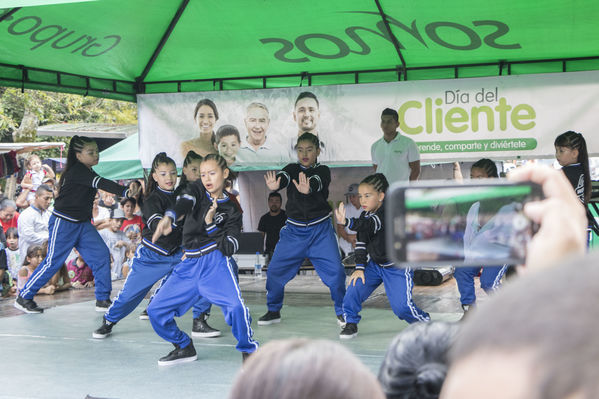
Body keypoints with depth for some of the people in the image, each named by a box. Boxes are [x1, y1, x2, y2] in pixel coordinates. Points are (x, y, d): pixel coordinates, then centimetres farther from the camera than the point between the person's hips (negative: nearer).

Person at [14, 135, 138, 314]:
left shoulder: (87, 172, 9)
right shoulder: (77, 171, -20)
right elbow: (101, 183, -32)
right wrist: (126, 191, -41)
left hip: (82, 224, 9)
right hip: (63, 223, -9)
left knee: (102, 255, -3)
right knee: (53, 262, -3)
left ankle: (103, 300, 3)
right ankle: (23, 298, 12)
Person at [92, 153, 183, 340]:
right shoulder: (152, 200, -15)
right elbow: (157, 226, -32)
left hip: (176, 254, 4)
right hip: (151, 256, -4)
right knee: (130, 292, -1)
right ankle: (108, 321, 26)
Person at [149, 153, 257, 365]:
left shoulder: (232, 209, 3)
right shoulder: (196, 189, 4)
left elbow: (230, 248, -5)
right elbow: (184, 202, -21)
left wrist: (211, 223, -16)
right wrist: (168, 217, -43)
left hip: (215, 261, -3)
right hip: (188, 264, 3)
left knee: (236, 305, -27)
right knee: (156, 310, 1)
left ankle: (248, 350, -2)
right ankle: (184, 348, 24)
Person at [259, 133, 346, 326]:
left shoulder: (322, 171, -3)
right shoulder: (292, 169, 4)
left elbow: (317, 182, -28)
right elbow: (283, 177, -20)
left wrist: (308, 188, -53)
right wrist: (274, 185, -45)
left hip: (320, 231, -2)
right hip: (294, 231, 2)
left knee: (335, 270, -11)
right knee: (275, 270, -1)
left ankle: (342, 312, 10)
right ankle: (273, 311, 18)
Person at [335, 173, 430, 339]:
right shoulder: (365, 216, 0)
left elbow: (371, 225, -43)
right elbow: (361, 242, 8)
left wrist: (346, 222, -60)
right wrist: (359, 268, -3)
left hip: (397, 266, -6)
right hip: (375, 264, 6)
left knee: (401, 306, -14)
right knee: (355, 287, -13)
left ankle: (426, 323, 14)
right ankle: (351, 324, 8)